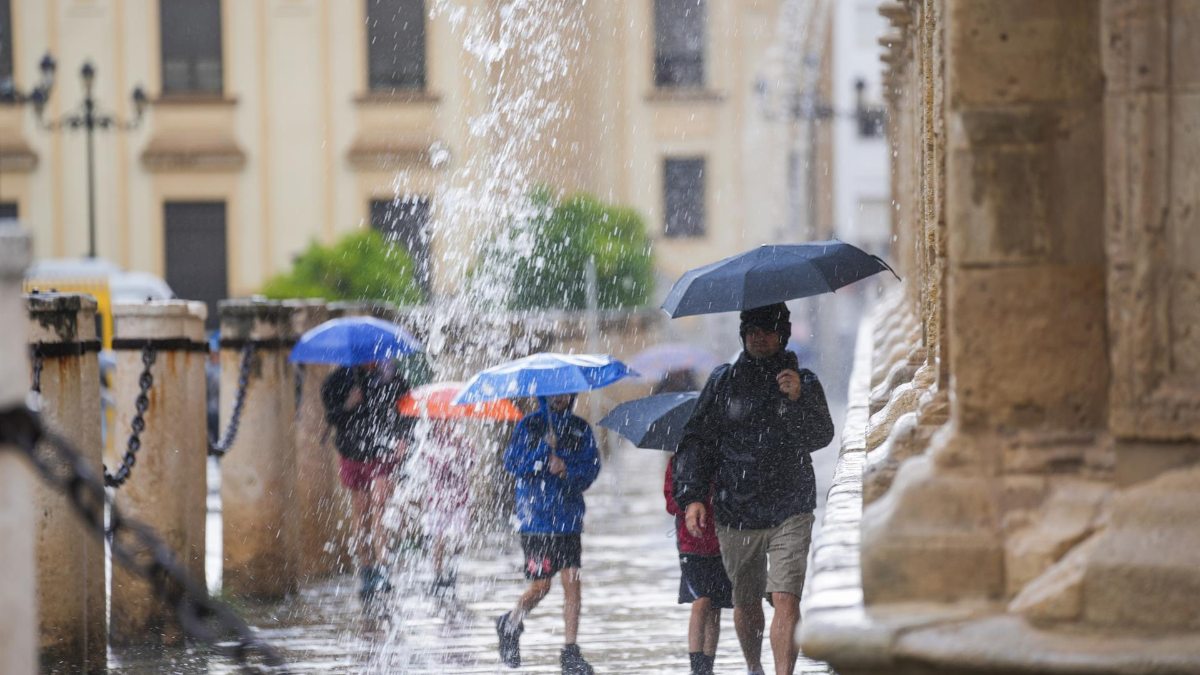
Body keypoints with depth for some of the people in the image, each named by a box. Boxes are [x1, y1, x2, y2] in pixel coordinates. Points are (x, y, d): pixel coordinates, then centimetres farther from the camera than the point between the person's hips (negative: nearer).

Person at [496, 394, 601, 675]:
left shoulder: (580, 429, 10)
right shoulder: (528, 425, 3)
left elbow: (592, 467, 2)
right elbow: (512, 463, -7)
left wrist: (567, 469, -16)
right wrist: (545, 449, -18)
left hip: (569, 519, 2)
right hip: (536, 520, -2)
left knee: (572, 583, -6)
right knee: (541, 585, -1)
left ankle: (570, 652, -1)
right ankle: (510, 625, 27)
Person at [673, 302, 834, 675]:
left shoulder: (804, 382, 4)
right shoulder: (723, 381, 7)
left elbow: (821, 437, -9)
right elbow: (696, 441, 9)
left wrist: (798, 400, -27)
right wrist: (691, 496, -2)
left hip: (789, 514, -2)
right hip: (736, 515, 2)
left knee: (786, 600, -16)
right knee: (746, 603, 13)